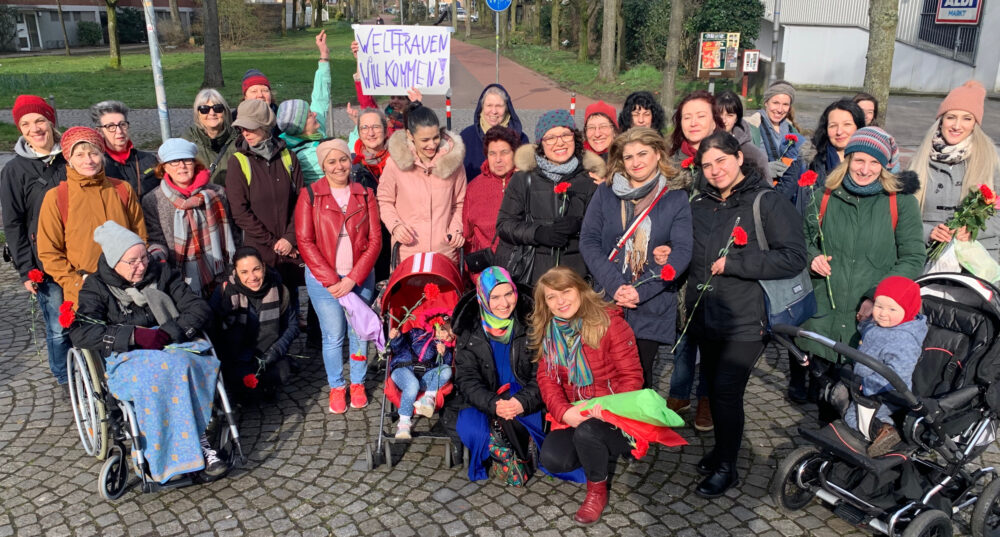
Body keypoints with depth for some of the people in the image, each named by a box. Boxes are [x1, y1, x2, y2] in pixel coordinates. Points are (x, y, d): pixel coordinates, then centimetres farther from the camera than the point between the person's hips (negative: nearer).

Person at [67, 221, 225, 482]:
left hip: (174, 347, 2)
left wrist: (169, 332, -11)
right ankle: (197, 444, -32)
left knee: (183, 367, -36)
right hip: (127, 359, -2)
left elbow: (200, 309, 8)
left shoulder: (161, 274, 15)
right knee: (156, 375, -38)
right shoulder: (96, 287, 9)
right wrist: (135, 335, -18)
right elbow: (80, 332, -8)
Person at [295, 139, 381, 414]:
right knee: (333, 335, 3)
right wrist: (331, 280, -11)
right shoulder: (309, 195, -2)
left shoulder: (365, 195, 4)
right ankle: (336, 387, 22)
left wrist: (353, 279, -9)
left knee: (359, 332, 8)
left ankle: (358, 384, 28)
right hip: (323, 279, -2)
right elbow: (305, 242, -5)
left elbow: (375, 240, 0)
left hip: (360, 278, 2)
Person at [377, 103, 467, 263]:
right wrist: (395, 225, -10)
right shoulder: (396, 163, -5)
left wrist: (456, 229, -4)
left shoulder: (452, 159, -2)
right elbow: (384, 201, 7)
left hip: (446, 251, 1)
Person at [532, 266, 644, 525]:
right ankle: (597, 454, 12)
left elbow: (631, 376, -12)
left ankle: (597, 490, -5)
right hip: (573, 415, 5)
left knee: (586, 431, -36)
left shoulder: (610, 322, -13)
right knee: (552, 459, -21)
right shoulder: (547, 332, 3)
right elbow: (547, 379, -1)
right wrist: (564, 411, -21)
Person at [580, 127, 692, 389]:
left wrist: (642, 291, -16)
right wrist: (615, 286, -14)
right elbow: (588, 241, -1)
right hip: (607, 301, 1)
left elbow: (681, 251, -4)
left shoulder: (675, 198, 4)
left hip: (651, 307, -1)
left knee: (639, 378, 4)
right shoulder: (605, 193, 7)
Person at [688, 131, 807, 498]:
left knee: (727, 391, -6)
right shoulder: (698, 205, 11)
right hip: (704, 316, 6)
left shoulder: (768, 203, -8)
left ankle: (726, 467, 12)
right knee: (714, 387, 15)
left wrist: (733, 263, -19)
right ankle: (721, 447, 36)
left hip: (745, 322, -6)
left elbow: (794, 257, -17)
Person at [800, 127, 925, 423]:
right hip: (824, 313, 3)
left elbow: (914, 258, -4)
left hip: (872, 316, -2)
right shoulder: (825, 197, 5)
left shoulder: (900, 201, -3)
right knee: (822, 378, 14)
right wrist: (812, 257, -5)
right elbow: (804, 238, 19)